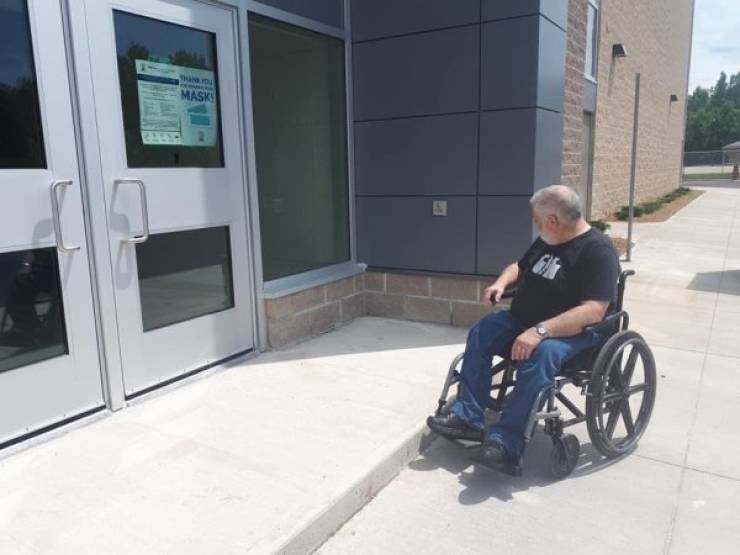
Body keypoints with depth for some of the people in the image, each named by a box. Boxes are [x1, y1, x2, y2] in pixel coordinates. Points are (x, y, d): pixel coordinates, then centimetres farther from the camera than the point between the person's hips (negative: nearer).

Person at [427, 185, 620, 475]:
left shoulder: (598, 251, -18)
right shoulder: (546, 241, 8)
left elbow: (593, 311, -29)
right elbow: (519, 266, 26)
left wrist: (540, 331, -37)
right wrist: (501, 283, 2)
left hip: (575, 332, -8)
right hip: (524, 320, 8)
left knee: (540, 354, -37)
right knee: (480, 333, -10)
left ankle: (505, 443, -38)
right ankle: (469, 416, -11)